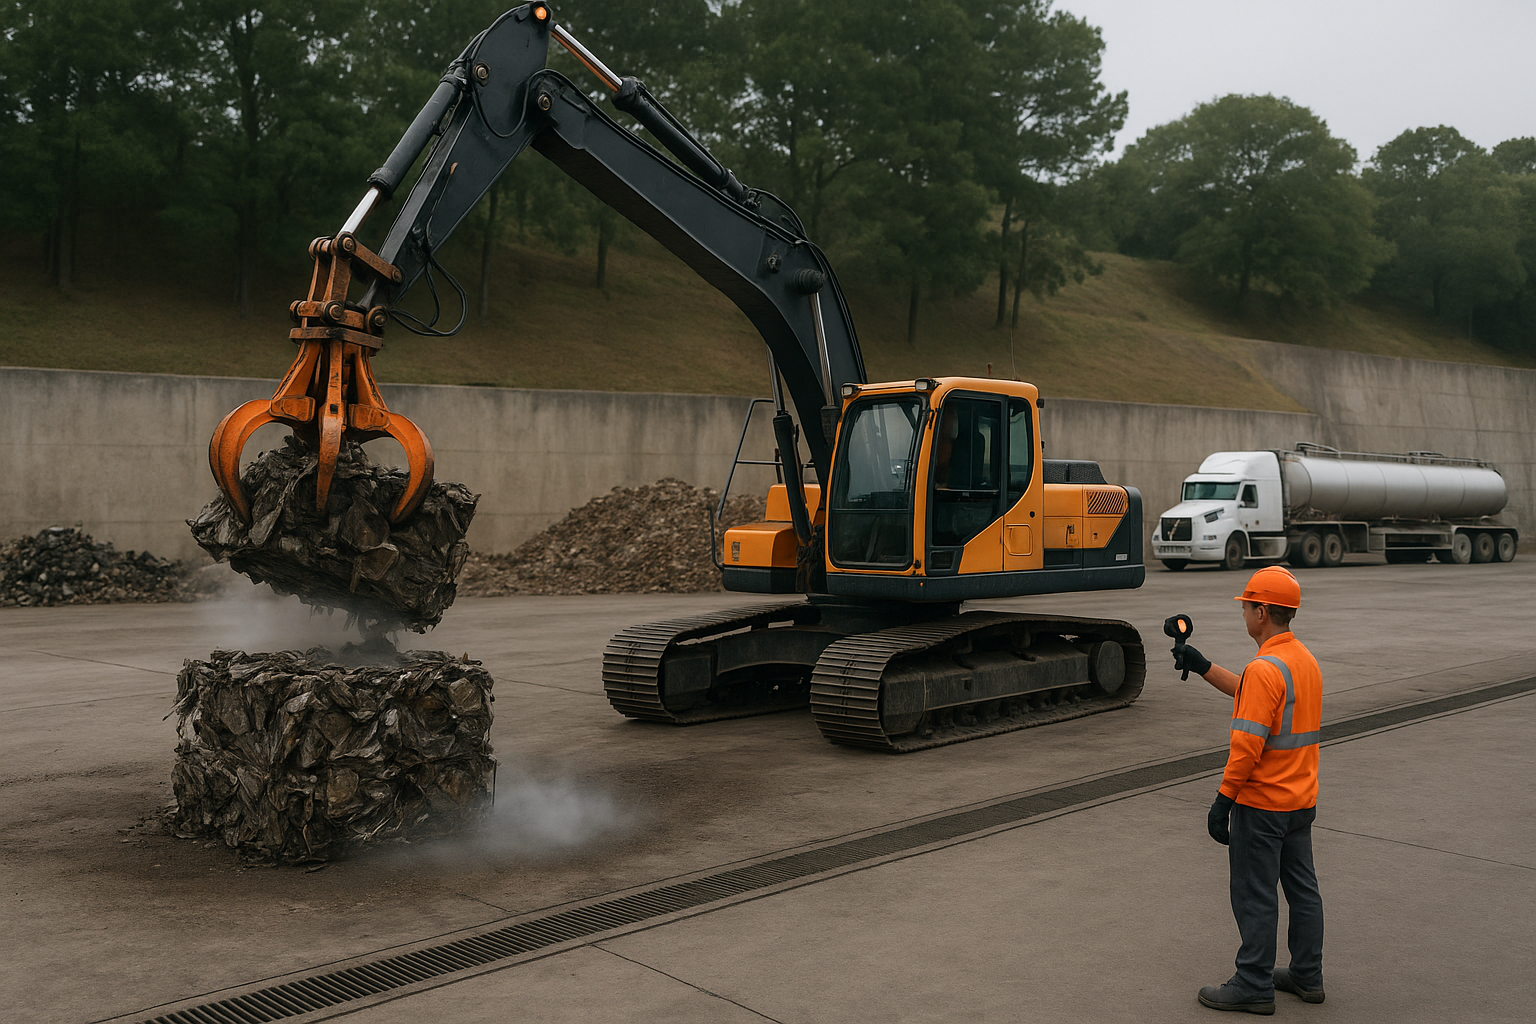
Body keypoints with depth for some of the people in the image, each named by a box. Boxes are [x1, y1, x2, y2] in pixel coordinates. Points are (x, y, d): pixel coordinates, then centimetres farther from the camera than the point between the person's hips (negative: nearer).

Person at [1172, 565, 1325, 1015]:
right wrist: (1200, 666, 22)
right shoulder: (1305, 660, 7)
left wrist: (1222, 802, -18)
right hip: (1301, 800, 9)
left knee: (1254, 896, 2)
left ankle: (1254, 986, 10)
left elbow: (1247, 746, -25)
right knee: (1302, 888, 17)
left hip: (1261, 804, -9)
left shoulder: (1265, 669, -23)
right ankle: (1307, 976, 28)